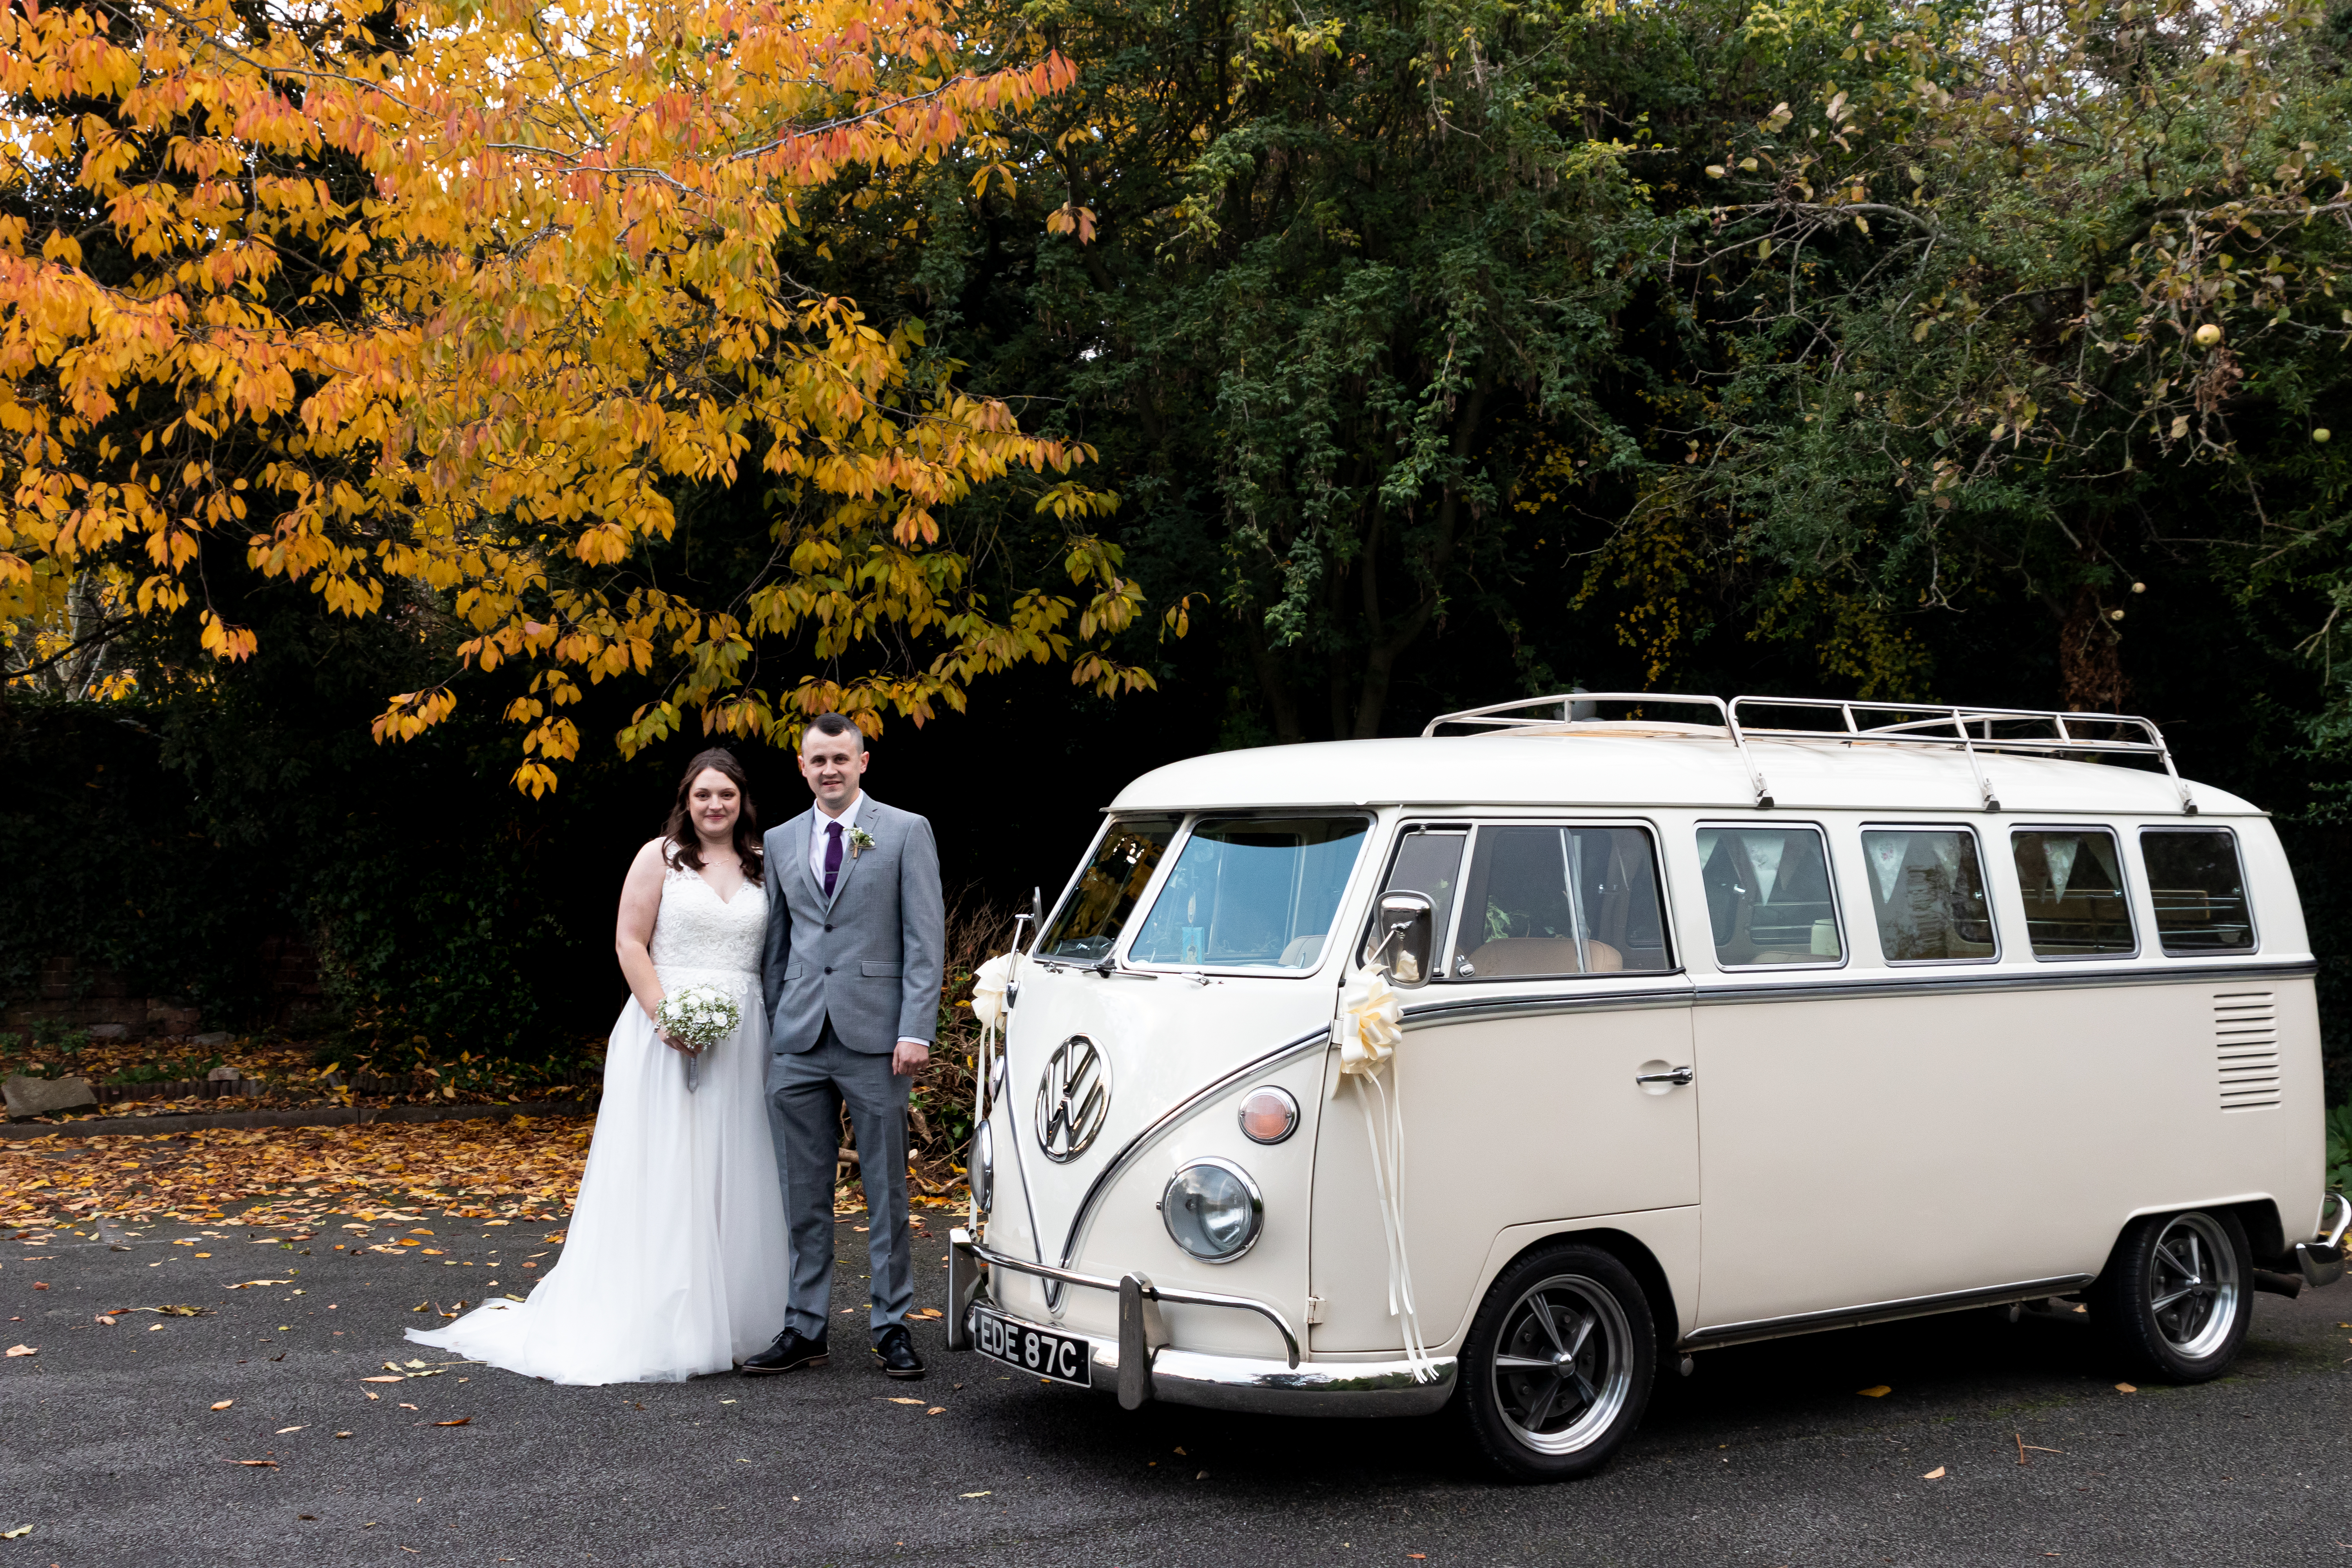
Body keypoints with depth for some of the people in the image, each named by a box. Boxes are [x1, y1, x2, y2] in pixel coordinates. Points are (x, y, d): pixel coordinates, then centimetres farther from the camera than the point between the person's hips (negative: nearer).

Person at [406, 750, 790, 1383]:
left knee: (732, 1178, 6)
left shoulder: (764, 866, 12)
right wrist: (665, 1016, -15)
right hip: (665, 1035, -3)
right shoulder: (660, 857, 1)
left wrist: (782, 1031, 2)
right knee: (659, 1172, -3)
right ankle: (654, 1324, 2)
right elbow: (630, 942, -4)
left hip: (742, 1039, 4)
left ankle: (727, 1318, 15)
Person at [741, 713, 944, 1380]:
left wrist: (916, 1030, -11)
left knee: (886, 1189, 4)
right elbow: (775, 945, 16)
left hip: (874, 1037, -4)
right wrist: (768, 1031, 10)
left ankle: (892, 1325, 14)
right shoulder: (780, 843, 13)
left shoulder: (906, 832, 1)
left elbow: (925, 939, -3)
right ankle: (805, 1329, 15)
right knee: (803, 1194, 7)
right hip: (797, 1042, 4)